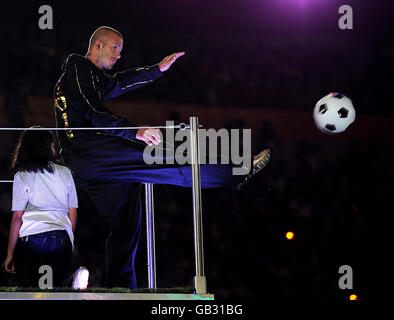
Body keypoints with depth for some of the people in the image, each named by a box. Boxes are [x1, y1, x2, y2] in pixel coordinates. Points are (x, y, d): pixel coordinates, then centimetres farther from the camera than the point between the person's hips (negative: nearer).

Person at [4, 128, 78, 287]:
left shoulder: (22, 177, 2)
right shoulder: (65, 173, 10)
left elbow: (17, 217, -2)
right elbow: (73, 214, 11)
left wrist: (10, 254, 2)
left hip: (31, 238, -2)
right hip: (62, 239, 3)